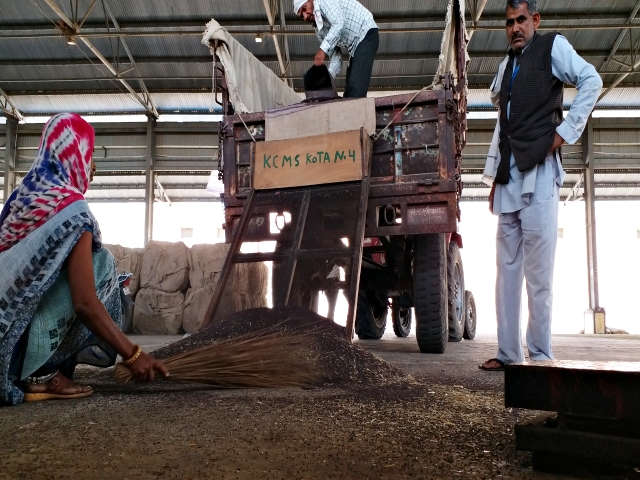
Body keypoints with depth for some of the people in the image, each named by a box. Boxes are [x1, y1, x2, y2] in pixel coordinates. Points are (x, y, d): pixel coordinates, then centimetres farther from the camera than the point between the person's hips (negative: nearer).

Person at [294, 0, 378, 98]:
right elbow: (335, 55, 10)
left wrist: (323, 49, -29)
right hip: (356, 47, 10)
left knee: (356, 86, -19)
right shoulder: (320, 30, 15)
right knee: (350, 88, 7)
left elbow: (339, 24, -25)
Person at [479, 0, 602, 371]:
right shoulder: (507, 66, 23)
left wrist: (565, 131, -11)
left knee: (538, 270, -8)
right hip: (508, 178, 7)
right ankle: (508, 353, 9)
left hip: (539, 172, -7)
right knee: (507, 268, 5)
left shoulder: (553, 46, 5)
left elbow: (591, 81, -8)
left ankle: (541, 356, -2)